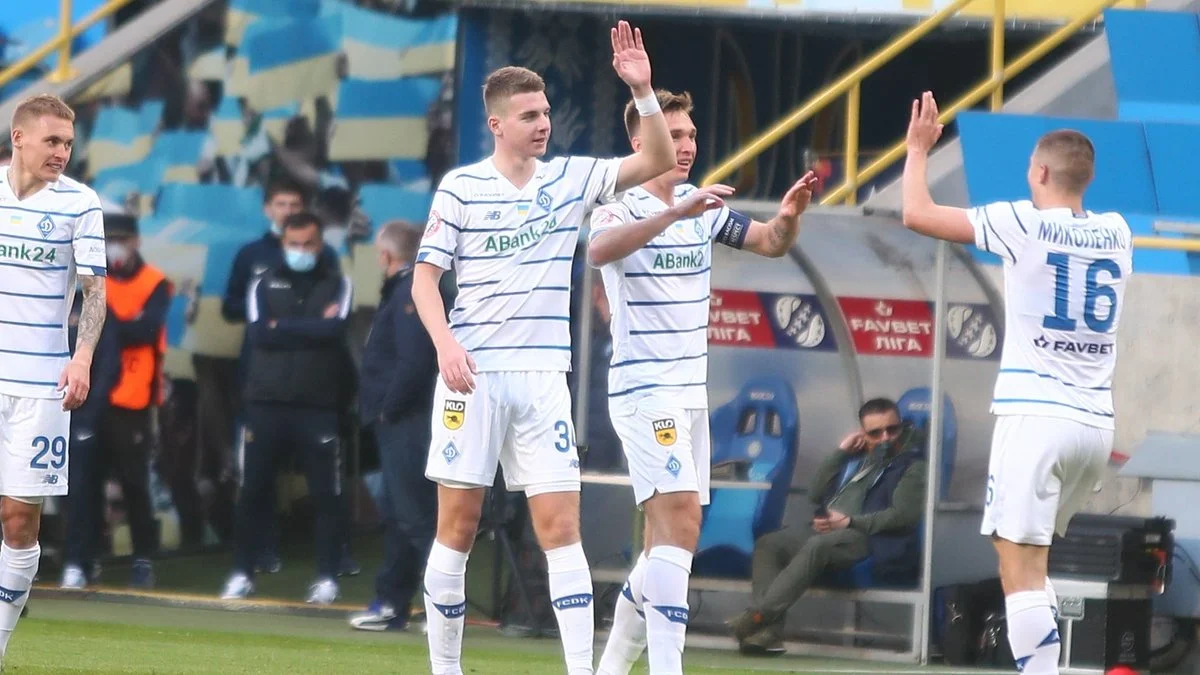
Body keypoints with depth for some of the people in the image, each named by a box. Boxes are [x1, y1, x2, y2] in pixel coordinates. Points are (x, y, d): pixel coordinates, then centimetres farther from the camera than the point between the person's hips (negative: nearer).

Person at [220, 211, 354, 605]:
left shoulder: (337, 285, 6)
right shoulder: (265, 284, 10)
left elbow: (335, 329, -12)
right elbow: (260, 333, -6)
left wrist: (284, 326, -7)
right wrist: (312, 327, -8)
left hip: (318, 406, -1)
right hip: (266, 403, 1)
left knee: (326, 494, -1)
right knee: (253, 491, 3)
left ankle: (327, 579, 6)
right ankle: (242, 574, 11)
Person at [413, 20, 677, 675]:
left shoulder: (571, 179, 7)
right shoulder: (461, 188, 0)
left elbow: (657, 160, 2)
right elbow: (425, 277, 0)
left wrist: (643, 91, -12)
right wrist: (446, 343, -15)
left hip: (543, 375, 2)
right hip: (473, 374, -2)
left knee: (560, 527, -6)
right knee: (457, 525, 2)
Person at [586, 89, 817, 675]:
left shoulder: (703, 207, 10)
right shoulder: (621, 210, -12)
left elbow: (770, 244, 14)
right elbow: (600, 250, -34)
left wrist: (788, 216, -9)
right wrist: (675, 211, -45)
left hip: (692, 394, 8)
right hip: (644, 390, -8)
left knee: (669, 539, 10)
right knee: (680, 522, -21)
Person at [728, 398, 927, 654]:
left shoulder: (911, 466, 8)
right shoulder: (855, 457, 27)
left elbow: (905, 514, -8)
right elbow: (815, 493, 23)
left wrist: (850, 522, -14)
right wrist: (840, 452, 14)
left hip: (866, 537, -8)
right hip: (825, 529, 8)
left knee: (817, 546, -36)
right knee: (768, 544, -13)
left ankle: (759, 615, -45)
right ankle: (769, 633, -29)